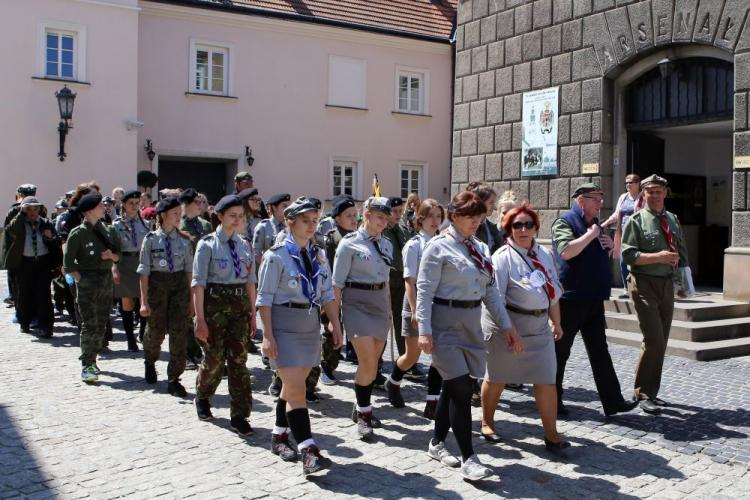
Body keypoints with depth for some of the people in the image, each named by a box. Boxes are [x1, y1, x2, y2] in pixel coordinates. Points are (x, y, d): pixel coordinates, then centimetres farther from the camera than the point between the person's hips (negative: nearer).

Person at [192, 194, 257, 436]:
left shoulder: (244, 245, 8)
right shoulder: (208, 244, -6)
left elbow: (250, 281, 10)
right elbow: (198, 283, -8)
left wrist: (253, 314, 6)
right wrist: (200, 319, -13)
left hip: (239, 306, 4)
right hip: (214, 304, -3)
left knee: (238, 359, 1)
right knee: (214, 358, 6)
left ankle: (239, 416, 7)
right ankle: (202, 397, 36)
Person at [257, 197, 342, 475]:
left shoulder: (318, 255, 8)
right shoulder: (276, 256, -10)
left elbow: (327, 294, 11)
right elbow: (265, 299, -11)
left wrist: (335, 325, 4)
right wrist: (268, 335, -15)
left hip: (311, 326, 6)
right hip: (285, 326, -6)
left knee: (292, 386, 15)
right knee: (297, 389, -10)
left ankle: (280, 438, 31)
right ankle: (308, 451, -11)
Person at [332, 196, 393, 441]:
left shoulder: (386, 244, 10)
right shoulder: (350, 244, -7)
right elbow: (337, 283, -7)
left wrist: (389, 311, 19)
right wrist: (333, 316, -9)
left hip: (380, 304, 6)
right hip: (357, 303, -6)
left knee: (373, 363, 11)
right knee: (367, 362, -12)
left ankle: (361, 409, 29)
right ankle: (363, 416, 4)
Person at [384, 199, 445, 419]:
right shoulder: (414, 245, -7)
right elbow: (410, 281, -11)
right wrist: (415, 311, -18)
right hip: (418, 302, -4)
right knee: (413, 355, 9)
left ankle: (432, 405, 5)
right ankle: (393, 383, 39)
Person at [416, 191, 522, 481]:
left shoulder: (480, 248, 11)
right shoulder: (439, 247, -9)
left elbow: (490, 291, 13)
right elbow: (425, 290, -12)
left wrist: (506, 326, 8)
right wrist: (424, 331, -18)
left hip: (471, 325, 7)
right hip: (446, 325, -7)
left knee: (453, 387, 13)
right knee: (462, 389, -9)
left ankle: (437, 443, 28)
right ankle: (468, 459, -2)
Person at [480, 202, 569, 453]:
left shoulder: (544, 254, 6)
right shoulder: (503, 257, -14)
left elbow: (553, 292, 14)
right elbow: (496, 298, -18)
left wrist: (557, 323, 16)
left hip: (539, 328, 5)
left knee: (547, 380, 1)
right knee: (496, 377, 11)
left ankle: (551, 433, 9)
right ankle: (487, 423, 30)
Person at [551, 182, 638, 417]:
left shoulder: (594, 224, 17)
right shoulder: (564, 222, -9)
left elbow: (605, 256, 31)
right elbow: (565, 251, -27)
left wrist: (610, 244, 9)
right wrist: (591, 235, -17)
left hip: (594, 299, 8)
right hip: (570, 298, -8)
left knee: (600, 351, 8)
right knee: (560, 351, 3)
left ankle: (612, 401, 11)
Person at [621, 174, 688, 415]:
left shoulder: (673, 220, 13)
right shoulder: (636, 220, -5)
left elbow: (682, 251, 21)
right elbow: (628, 254, -13)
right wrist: (657, 257, -22)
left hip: (667, 284, 7)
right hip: (644, 284, -6)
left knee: (661, 342, 11)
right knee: (654, 341, -12)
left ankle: (651, 392, 23)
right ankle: (643, 393, 1)